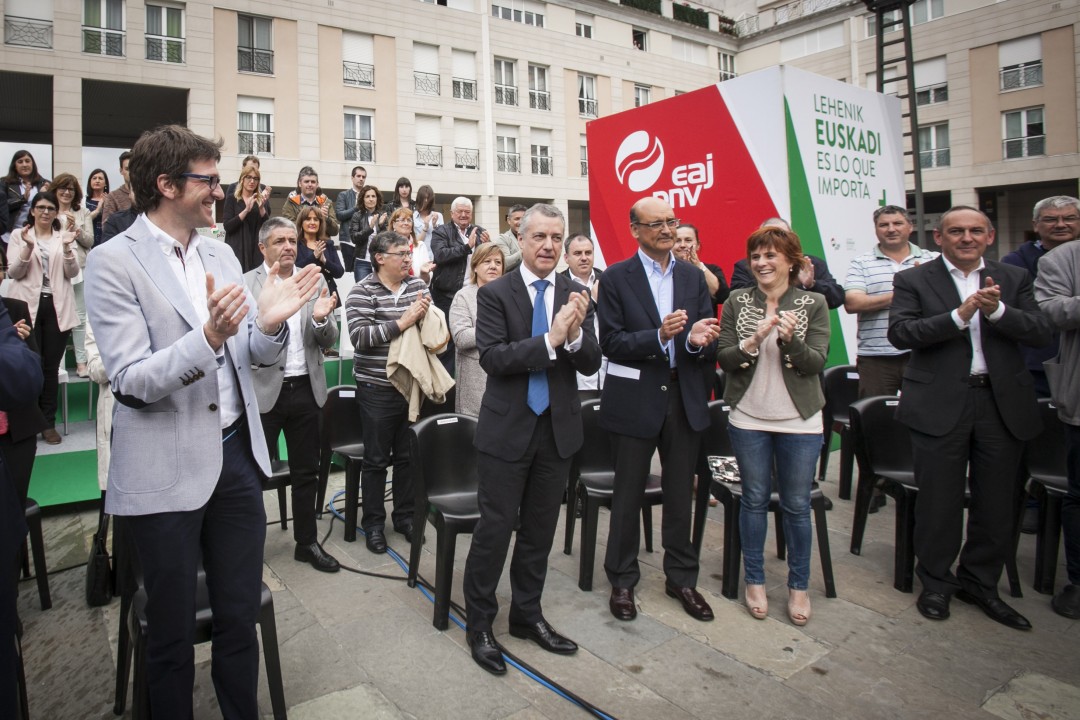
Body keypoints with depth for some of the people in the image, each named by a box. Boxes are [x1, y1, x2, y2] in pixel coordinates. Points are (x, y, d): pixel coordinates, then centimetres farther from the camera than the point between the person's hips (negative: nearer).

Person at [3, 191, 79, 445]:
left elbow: (72, 273, 1)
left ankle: (49, 423, 13)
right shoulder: (19, 235, 7)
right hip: (28, 306, -1)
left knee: (51, 366, 4)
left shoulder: (64, 236, 9)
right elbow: (13, 273, -1)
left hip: (57, 307, 1)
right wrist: (28, 247, -15)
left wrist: (67, 248, -15)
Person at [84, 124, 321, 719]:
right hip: (166, 472, -5)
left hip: (236, 456, 5)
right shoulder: (112, 262, -9)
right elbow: (131, 382, -16)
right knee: (173, 632, 13)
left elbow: (256, 357, 9)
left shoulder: (220, 255, 8)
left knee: (240, 617, 16)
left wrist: (269, 322, -13)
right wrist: (209, 336, -30)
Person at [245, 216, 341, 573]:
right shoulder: (246, 284, -4)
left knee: (306, 472, 14)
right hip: (264, 390, -4)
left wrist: (321, 318, -17)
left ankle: (307, 542, 28)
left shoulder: (315, 283, 6)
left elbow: (328, 342, 5)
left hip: (305, 388, 4)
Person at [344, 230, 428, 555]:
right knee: (376, 460, 8)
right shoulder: (362, 291, -8)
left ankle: (405, 515, 31)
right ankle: (373, 523, 23)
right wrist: (401, 323, -24)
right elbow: (359, 335, -20)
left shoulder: (417, 285, 6)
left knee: (407, 455, 15)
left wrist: (424, 314, -9)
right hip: (377, 390, -4)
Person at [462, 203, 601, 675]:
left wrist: (576, 333, -23)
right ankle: (479, 623, 24)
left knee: (539, 529, 16)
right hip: (507, 428, -4)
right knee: (495, 528, 4)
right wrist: (550, 340, -27)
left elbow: (591, 364, -2)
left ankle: (527, 615, 35)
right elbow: (492, 358, -18)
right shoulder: (494, 293, -7)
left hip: (557, 428, 4)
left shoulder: (576, 295, 2)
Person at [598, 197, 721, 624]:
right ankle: (622, 580, 26)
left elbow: (709, 339, 5)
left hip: (684, 398, 4)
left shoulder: (694, 277, 9)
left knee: (681, 493, 13)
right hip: (635, 399, -3)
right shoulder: (616, 278, -3)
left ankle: (681, 577, 31)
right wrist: (659, 336, -25)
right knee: (628, 495, 8)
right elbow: (611, 343, -11)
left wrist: (699, 341, -18)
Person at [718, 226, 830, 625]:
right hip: (748, 418, 1)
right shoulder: (737, 301, 2)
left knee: (797, 505, 8)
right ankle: (755, 580, 25)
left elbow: (816, 363, -7)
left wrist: (790, 339, -25)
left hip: (799, 421, 0)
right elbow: (725, 358, -3)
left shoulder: (813, 303, -1)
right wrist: (753, 341, -21)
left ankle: (799, 585, 25)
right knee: (754, 500, 10)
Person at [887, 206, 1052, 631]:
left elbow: (1042, 333, 0)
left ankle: (979, 582, 32)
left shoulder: (1014, 279, 11)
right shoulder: (913, 281, 1)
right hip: (940, 406, -3)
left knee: (996, 503, 12)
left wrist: (997, 310, -16)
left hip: (1003, 404, 3)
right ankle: (936, 583, 26)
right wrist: (960, 315, -21)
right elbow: (900, 333, -13)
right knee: (939, 501, 7)